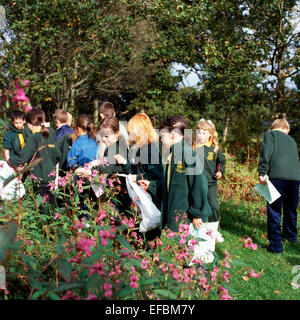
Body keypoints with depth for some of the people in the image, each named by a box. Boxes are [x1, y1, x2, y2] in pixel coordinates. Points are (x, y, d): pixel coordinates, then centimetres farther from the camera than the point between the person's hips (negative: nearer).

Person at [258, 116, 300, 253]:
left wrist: (262, 172, -10)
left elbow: (266, 152, -5)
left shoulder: (270, 134, 11)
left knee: (274, 210, 0)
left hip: (278, 176, -5)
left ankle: (276, 244, -1)